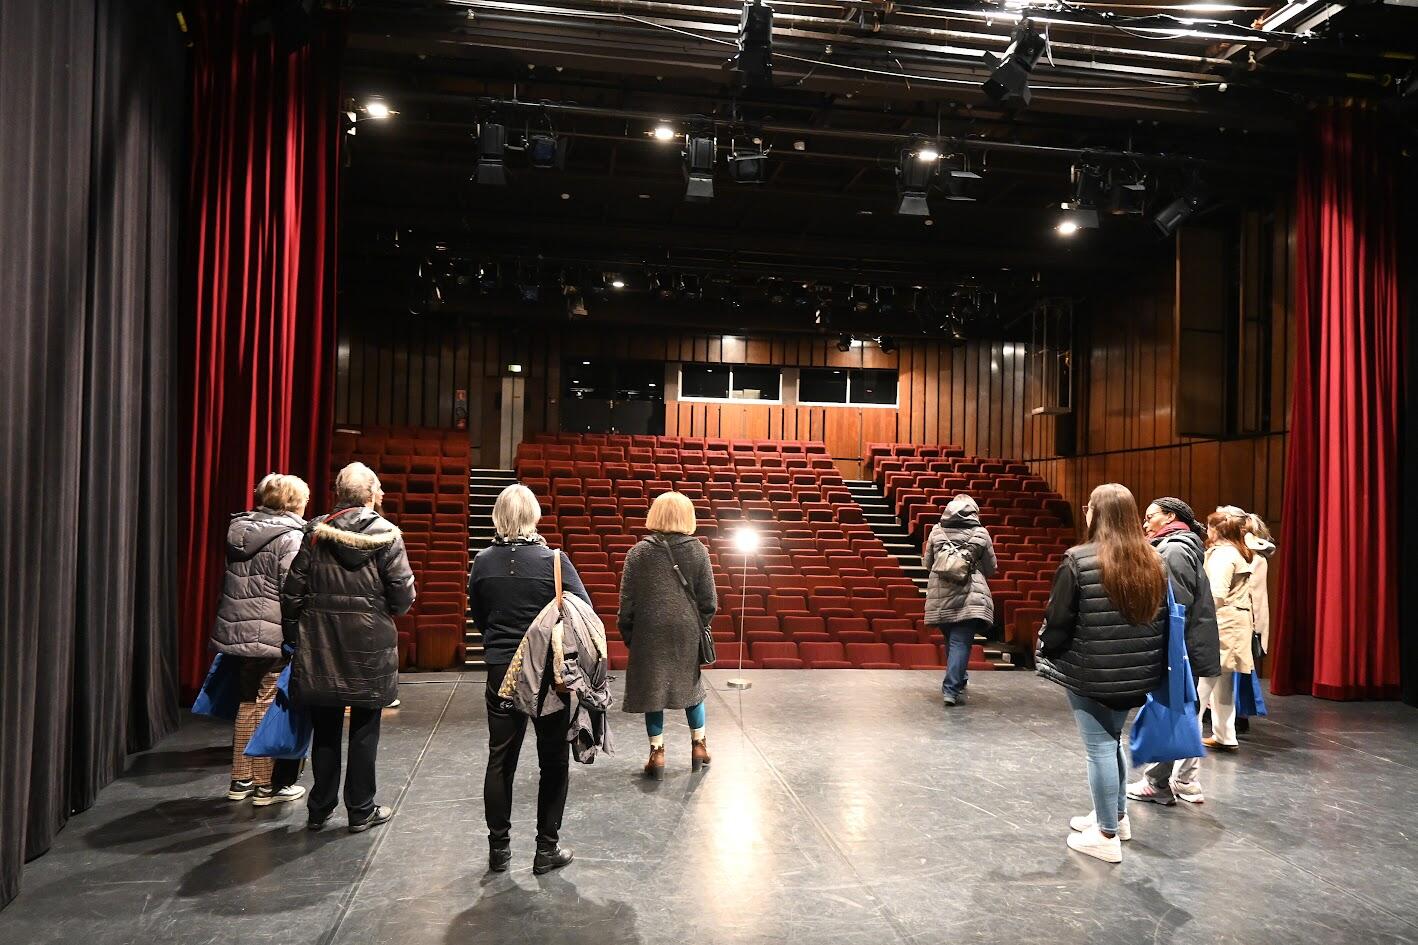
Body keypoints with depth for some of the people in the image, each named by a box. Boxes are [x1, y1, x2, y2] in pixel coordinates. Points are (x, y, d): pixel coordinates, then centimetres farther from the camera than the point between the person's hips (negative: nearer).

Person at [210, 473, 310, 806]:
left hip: (237, 632, 7)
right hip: (274, 636, -7)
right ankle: (268, 784, 10)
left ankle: (241, 780, 24)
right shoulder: (290, 537, -12)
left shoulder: (239, 530, 11)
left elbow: (233, 585, 17)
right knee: (270, 708, 2)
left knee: (247, 704, 16)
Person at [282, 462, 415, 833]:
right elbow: (403, 594, -11)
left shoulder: (315, 532, 1)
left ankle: (320, 809, 23)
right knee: (364, 730, 8)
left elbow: (292, 591, 2)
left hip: (320, 647, 3)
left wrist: (294, 636, 13)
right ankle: (361, 810, 16)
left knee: (325, 729, 14)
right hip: (368, 647, -3)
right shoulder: (386, 534, -8)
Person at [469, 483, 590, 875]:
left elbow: (477, 615, 10)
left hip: (500, 672, 3)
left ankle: (499, 849, 23)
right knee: (553, 761, 11)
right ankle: (547, 849, 17)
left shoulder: (483, 562, -3)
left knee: (500, 761, 14)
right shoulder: (553, 560, -14)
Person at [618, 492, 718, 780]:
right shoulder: (698, 550, -3)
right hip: (687, 631, 1)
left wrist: (627, 634, 8)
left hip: (650, 632, -1)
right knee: (691, 683, 18)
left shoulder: (639, 552, -5)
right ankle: (698, 745, 27)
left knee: (651, 688, 9)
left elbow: (627, 601, -3)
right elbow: (709, 601, -1)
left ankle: (657, 752, 12)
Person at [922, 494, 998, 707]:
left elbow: (927, 563, 13)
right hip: (969, 598, -3)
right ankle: (951, 688, -10)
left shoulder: (936, 531, 4)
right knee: (961, 642, -3)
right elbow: (991, 570, 8)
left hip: (940, 597, 3)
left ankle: (958, 679, 34)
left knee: (951, 640, 19)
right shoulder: (981, 534, -1)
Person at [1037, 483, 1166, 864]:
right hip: (1135, 674, 7)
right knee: (1112, 740, 23)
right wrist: (1150, 663, 19)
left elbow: (1058, 620, -12)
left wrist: (1046, 655, 5)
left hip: (1090, 673, -6)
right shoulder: (1153, 562, 4)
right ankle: (1116, 816, 36)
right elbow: (1162, 619, 10)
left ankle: (1107, 835, 12)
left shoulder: (1078, 560, -16)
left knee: (1100, 747, 3)